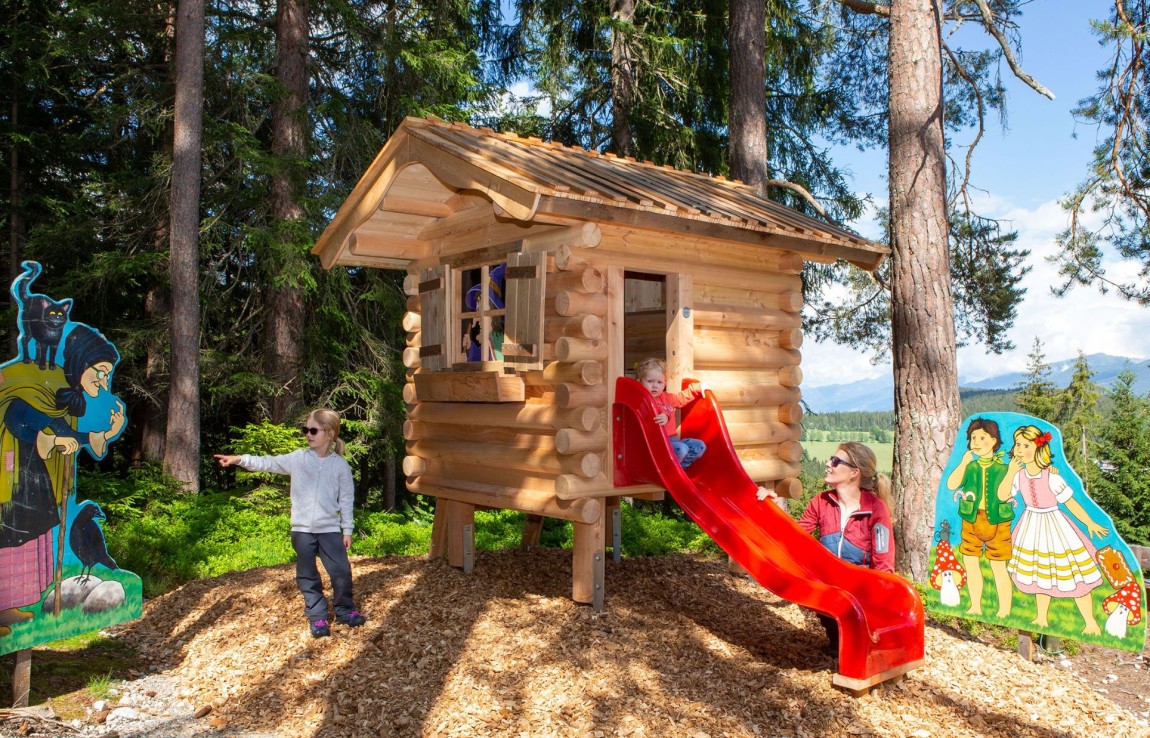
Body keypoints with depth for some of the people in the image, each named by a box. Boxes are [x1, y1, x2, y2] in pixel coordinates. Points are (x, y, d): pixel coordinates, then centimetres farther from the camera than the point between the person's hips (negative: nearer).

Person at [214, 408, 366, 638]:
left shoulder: (340, 465, -3)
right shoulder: (298, 458, 1)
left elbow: (346, 499, 1)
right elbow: (268, 463, -1)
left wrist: (347, 529, 1)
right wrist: (239, 459, -13)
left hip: (329, 529, -2)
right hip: (302, 529, 2)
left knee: (341, 571, -1)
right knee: (307, 576, 9)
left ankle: (344, 610, 21)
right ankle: (317, 616, 22)